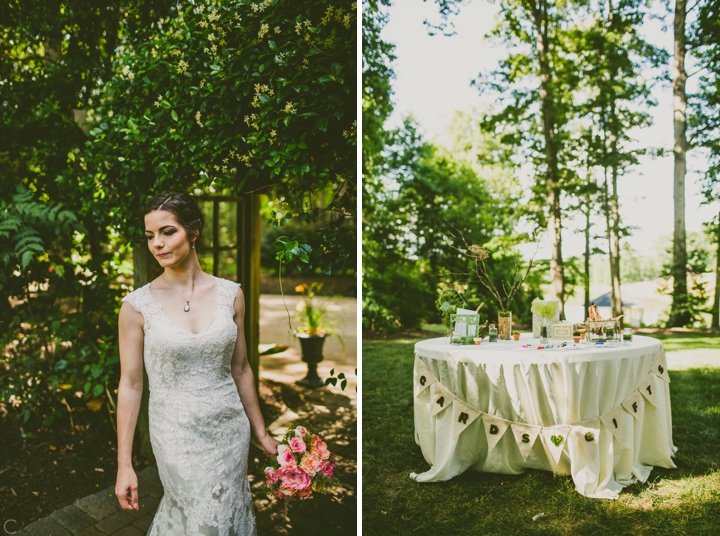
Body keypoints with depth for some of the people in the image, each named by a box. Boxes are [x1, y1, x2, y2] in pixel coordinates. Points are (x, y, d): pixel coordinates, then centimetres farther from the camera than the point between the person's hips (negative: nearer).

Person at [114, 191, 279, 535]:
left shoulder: (230, 294, -3)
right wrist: (124, 464, -6)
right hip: (177, 434, -2)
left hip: (230, 429, 3)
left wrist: (261, 432, 11)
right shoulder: (137, 306, -10)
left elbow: (240, 369, 6)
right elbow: (130, 384, -6)